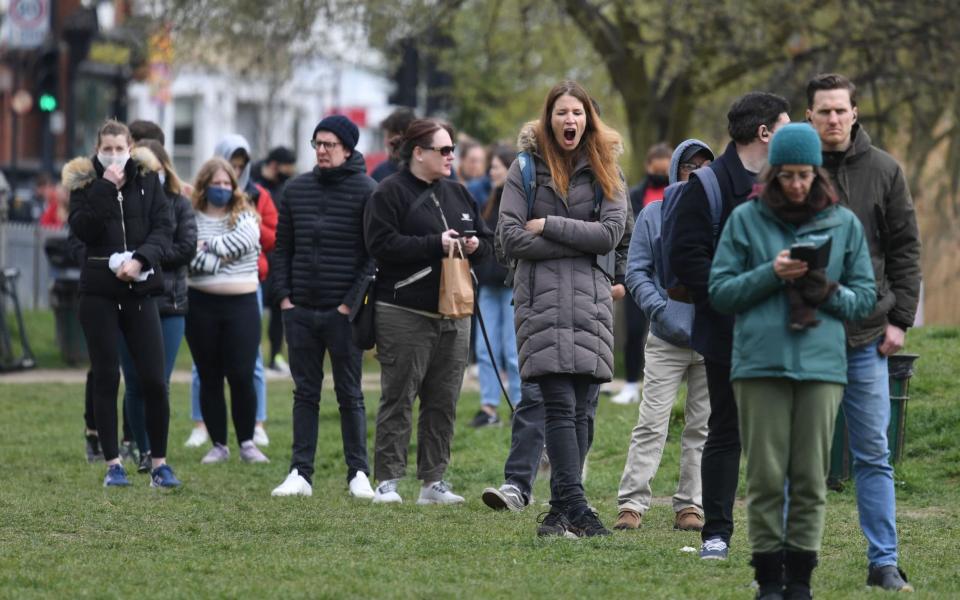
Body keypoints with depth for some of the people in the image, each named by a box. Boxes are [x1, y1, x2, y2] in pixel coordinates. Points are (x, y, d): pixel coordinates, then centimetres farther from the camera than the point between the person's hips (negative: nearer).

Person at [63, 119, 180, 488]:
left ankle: (159, 463, 5)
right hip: (99, 291, -1)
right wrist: (105, 189, -16)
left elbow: (163, 229, 0)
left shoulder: (147, 181, 8)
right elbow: (81, 229, -10)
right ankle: (112, 464, 7)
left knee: (154, 380, -4)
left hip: (139, 288, 1)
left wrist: (140, 260, -15)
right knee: (106, 378, 1)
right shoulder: (85, 182, 5)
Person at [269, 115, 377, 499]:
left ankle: (358, 474, 6)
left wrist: (352, 301, -13)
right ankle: (300, 473, 7)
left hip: (342, 312, -4)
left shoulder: (366, 191, -4)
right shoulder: (297, 189, 10)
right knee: (305, 393, 6)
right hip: (300, 310, 4)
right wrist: (283, 295, 3)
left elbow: (374, 252, -7)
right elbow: (282, 247, 14)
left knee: (350, 395, 2)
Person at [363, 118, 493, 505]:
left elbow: (487, 243, 22)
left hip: (454, 315, 7)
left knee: (444, 401, 7)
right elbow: (381, 244, -17)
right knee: (398, 399, -5)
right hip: (404, 315, -7)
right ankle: (387, 480, -2)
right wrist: (435, 244, -17)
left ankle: (434, 481, 13)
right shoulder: (390, 193, -5)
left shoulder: (457, 194, 17)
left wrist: (474, 246, -2)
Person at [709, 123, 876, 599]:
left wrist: (830, 292, -9)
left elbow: (865, 297, 11)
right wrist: (770, 274, -10)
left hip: (822, 366, 1)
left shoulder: (845, 224, 9)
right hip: (759, 363, -1)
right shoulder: (746, 219, 5)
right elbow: (720, 292, 5)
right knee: (766, 476, -1)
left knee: (811, 479, 1)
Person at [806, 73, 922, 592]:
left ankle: (884, 563, 7)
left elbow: (905, 249, 7)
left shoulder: (883, 171, 4)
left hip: (866, 336, 1)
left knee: (873, 456, 4)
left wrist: (899, 317, 0)